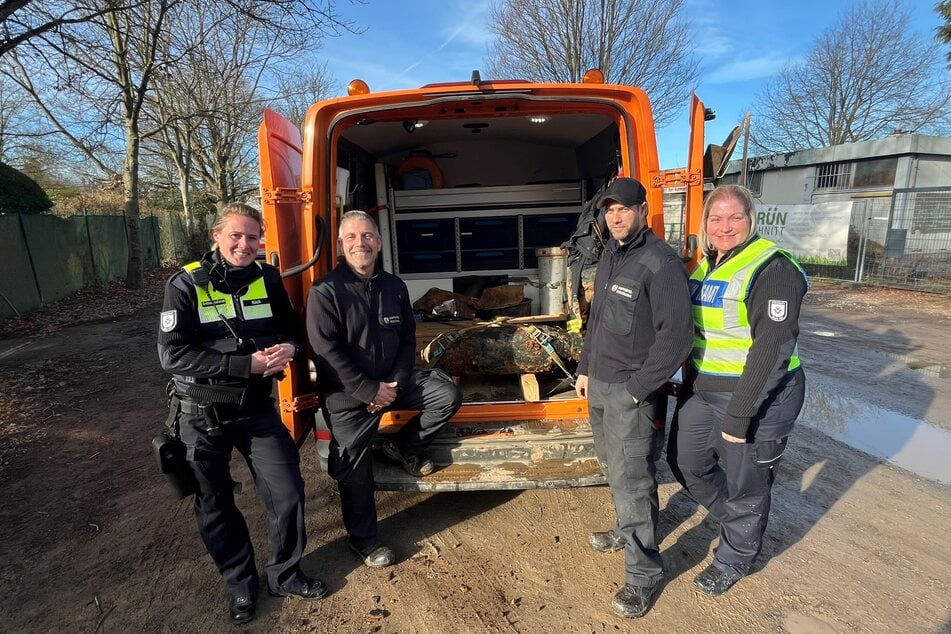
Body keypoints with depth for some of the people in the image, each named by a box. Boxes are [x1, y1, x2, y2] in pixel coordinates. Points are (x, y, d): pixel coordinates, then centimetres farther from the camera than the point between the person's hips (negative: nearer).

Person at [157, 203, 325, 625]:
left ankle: (284, 575, 30)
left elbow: (289, 326, 10)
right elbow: (173, 354, -18)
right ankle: (240, 583, 37)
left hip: (257, 407, 3)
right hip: (202, 414, -2)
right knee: (215, 505, 13)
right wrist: (246, 364, -25)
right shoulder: (186, 284, -12)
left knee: (288, 492, 4)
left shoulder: (267, 279, -1)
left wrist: (287, 346, -14)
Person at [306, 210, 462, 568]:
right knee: (356, 472, 3)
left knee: (448, 395, -8)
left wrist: (395, 383, -9)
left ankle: (404, 448, 14)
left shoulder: (394, 286, 2)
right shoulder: (325, 292, -15)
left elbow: (407, 339, 5)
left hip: (391, 382, 5)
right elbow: (327, 353, -20)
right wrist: (370, 391, -20)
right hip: (348, 395, -4)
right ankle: (362, 540, 27)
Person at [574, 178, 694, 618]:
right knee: (614, 468, 21)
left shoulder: (660, 262, -16)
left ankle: (644, 573, 17)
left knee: (631, 481, 0)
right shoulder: (608, 259, 12)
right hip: (599, 384, 8)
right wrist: (585, 369, 17)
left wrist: (638, 389, -18)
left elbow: (675, 336, -20)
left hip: (631, 391, -8)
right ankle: (628, 531, 43)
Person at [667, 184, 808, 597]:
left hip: (757, 396, -8)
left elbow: (772, 348, -22)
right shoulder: (706, 265, 7)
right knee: (685, 461, 19)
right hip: (702, 390, 8)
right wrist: (690, 384, 16)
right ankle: (735, 519, 46)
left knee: (744, 485, 10)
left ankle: (734, 560, 36)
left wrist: (739, 415, -23)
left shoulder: (771, 268, -18)